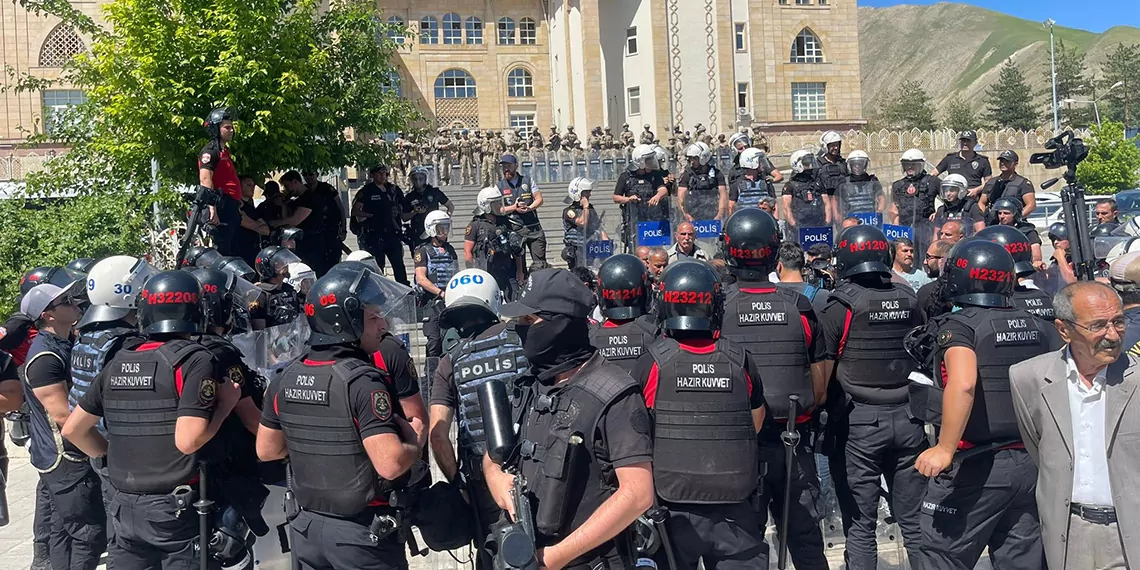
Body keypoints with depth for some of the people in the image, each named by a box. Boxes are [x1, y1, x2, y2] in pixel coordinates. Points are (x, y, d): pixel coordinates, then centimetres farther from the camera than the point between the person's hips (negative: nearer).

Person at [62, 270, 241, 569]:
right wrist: (224, 404, -9)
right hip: (178, 508, -5)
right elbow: (187, 440, -22)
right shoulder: (194, 360, -13)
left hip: (126, 507, 6)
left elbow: (72, 429, 12)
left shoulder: (117, 363, 6)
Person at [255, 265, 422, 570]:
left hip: (306, 524, 6)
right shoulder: (362, 381, -22)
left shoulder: (287, 378, 0)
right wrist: (416, 442, -9)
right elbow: (391, 464, -28)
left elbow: (267, 450, 10)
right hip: (361, 532, -6)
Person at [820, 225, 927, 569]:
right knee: (914, 521, 13)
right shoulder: (910, 302, 6)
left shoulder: (840, 307, -9)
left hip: (859, 423, -4)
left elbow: (823, 373, -10)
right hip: (908, 419, 4)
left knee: (861, 525, 3)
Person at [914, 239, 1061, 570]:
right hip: (1031, 463, 7)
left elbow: (963, 384, -29)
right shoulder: (1035, 326, 9)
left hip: (976, 465, -6)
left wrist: (945, 449, -27)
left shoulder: (958, 325, -12)